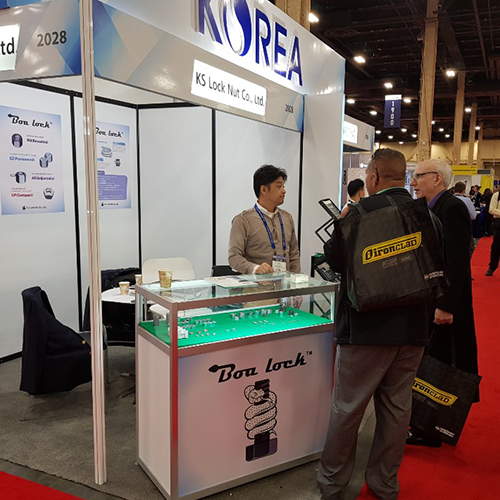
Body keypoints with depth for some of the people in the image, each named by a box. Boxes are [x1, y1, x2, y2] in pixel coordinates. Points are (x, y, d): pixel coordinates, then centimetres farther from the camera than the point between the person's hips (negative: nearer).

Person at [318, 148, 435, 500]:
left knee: (347, 408, 10)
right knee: (397, 407, 17)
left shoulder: (365, 210, -15)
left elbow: (336, 259, -15)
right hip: (413, 326, 6)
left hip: (368, 326, -5)